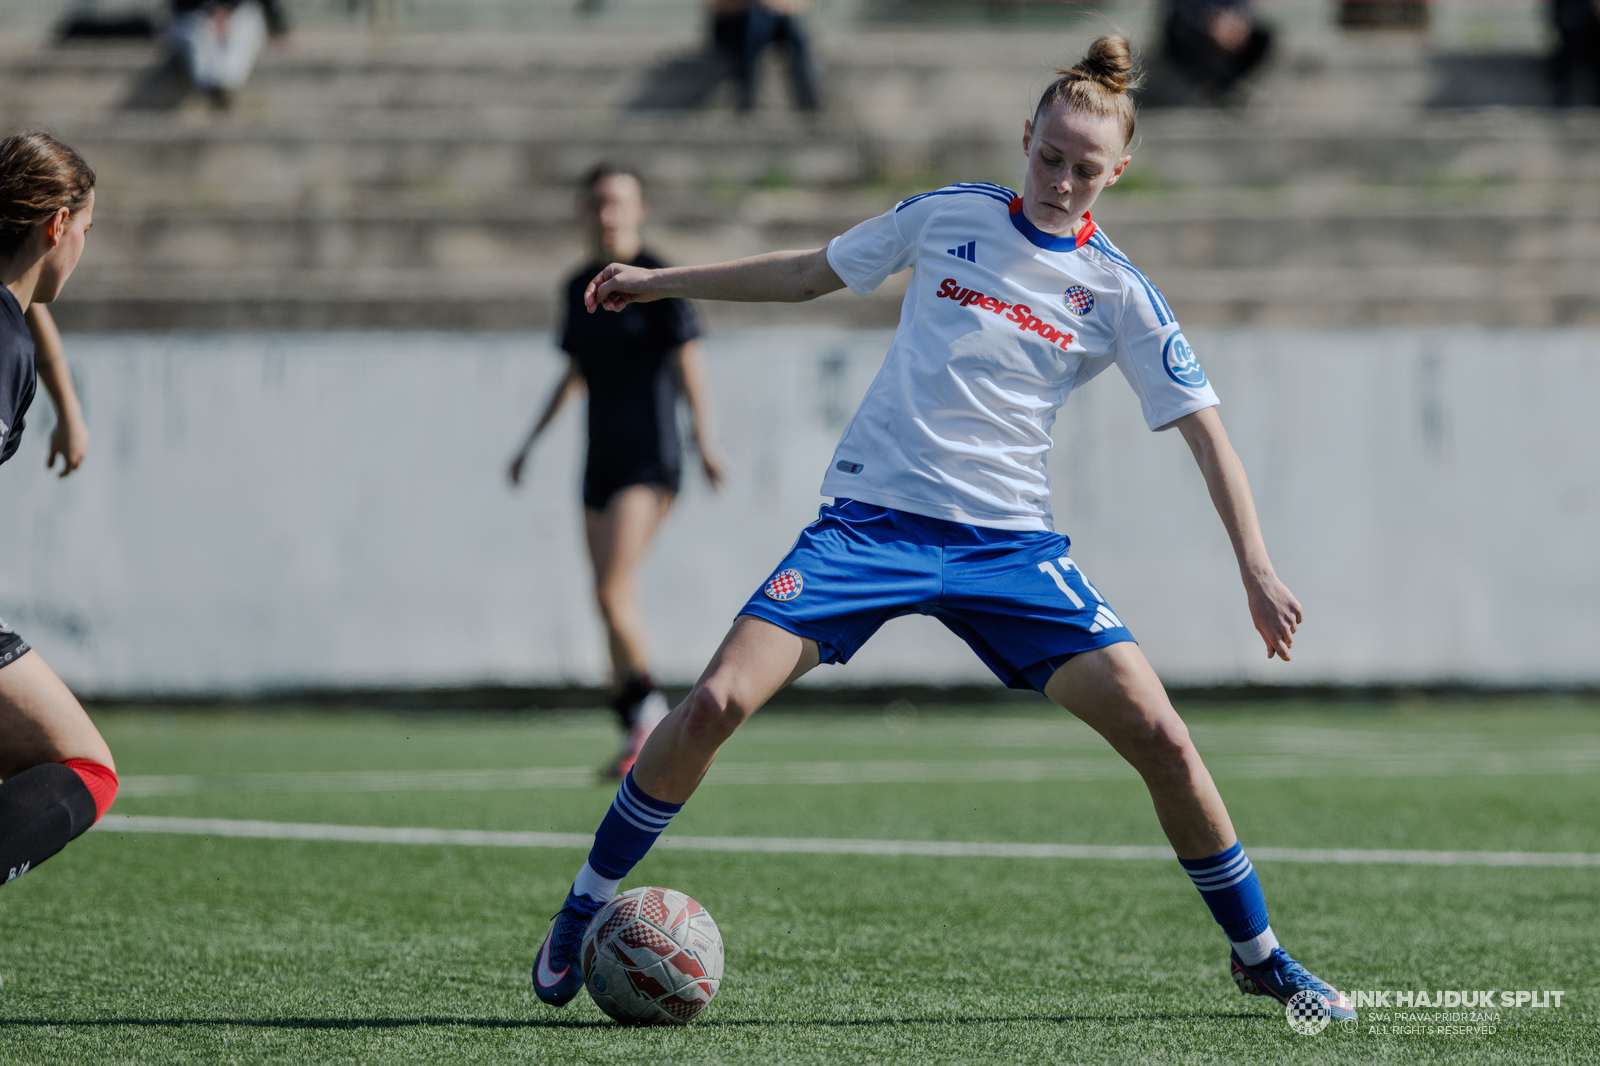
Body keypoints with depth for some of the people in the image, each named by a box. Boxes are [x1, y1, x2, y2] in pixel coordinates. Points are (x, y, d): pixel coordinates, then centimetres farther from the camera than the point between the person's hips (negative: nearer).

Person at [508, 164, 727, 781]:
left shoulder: (656, 282, -6)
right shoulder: (580, 286, 13)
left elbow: (689, 359, -13)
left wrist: (705, 436, -24)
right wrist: (533, 440, 25)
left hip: (649, 457, -7)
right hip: (601, 460, 7)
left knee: (612, 592, -16)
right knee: (612, 599, 5)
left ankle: (647, 712, -2)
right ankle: (639, 728, 11)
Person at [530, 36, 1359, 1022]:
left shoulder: (1119, 293, 1)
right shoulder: (948, 216, 4)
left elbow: (1204, 429, 1)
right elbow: (811, 273, 18)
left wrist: (1257, 570, -8)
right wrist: (661, 281, 17)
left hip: (1010, 541, 0)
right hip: (872, 518, 0)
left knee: (1159, 736, -11)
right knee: (718, 701, -17)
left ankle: (1259, 954, 9)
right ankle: (582, 912, 1)